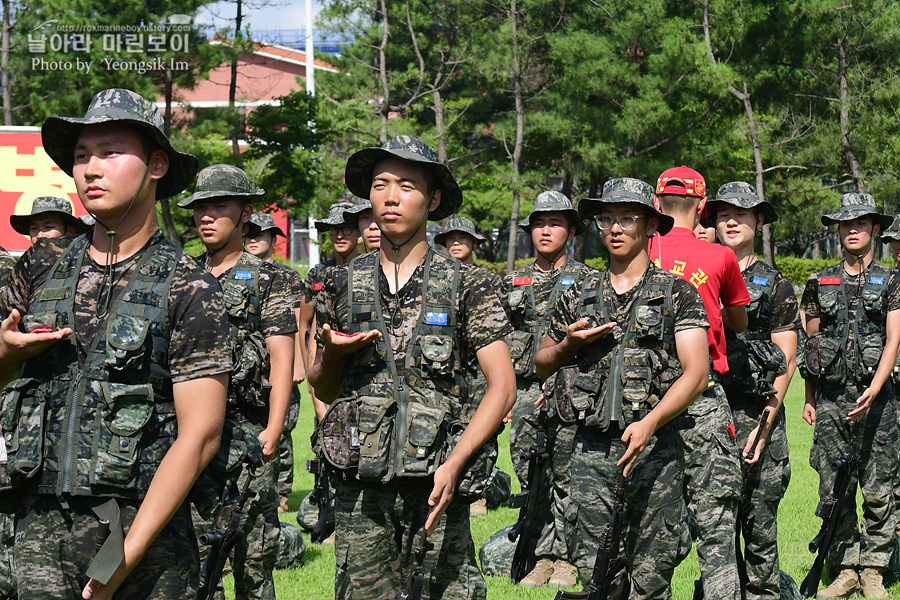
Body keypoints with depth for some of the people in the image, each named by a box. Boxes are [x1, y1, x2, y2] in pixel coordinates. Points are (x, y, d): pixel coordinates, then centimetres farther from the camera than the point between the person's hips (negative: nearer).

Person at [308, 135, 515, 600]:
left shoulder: (464, 286, 1)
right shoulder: (343, 284, 10)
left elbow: (502, 386, -2)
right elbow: (323, 389, 19)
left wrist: (454, 465, -13)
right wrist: (332, 352, -4)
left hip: (436, 481, -2)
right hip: (361, 484, 2)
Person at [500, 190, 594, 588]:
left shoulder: (586, 279, 4)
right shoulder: (513, 282, 14)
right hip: (526, 388, 4)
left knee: (567, 475, -2)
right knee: (531, 476, 4)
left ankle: (566, 558, 6)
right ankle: (542, 555, 12)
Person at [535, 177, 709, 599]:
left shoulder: (676, 293, 3)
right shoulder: (579, 296, 14)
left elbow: (697, 373, -6)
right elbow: (541, 364, 25)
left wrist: (649, 423, -20)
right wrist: (570, 345, 2)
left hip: (655, 449, -3)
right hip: (591, 449, 3)